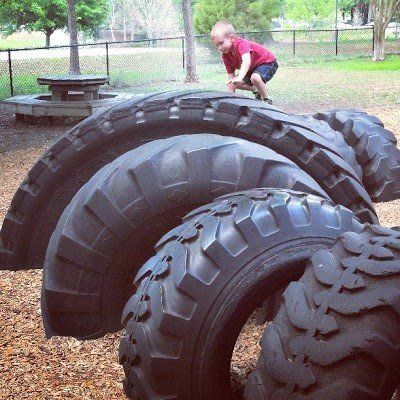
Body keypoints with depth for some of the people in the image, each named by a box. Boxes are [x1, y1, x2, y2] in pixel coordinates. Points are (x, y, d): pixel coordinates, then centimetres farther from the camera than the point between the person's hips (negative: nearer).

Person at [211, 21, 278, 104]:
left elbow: (247, 61, -51)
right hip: (252, 68, 9)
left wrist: (239, 78, -67)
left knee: (255, 78, -38)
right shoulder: (226, 55, -8)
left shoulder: (241, 44, -32)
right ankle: (256, 90, 21)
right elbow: (231, 76, -8)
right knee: (234, 84, 1)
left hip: (268, 63, -9)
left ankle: (266, 100, -15)